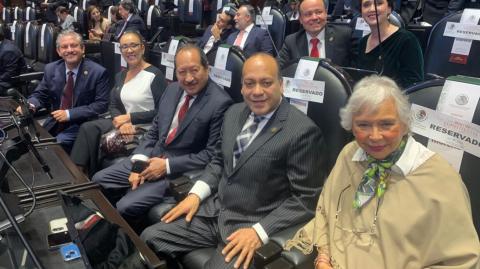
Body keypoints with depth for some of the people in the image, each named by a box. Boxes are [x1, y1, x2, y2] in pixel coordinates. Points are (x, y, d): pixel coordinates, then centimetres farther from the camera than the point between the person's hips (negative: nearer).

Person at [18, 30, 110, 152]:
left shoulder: (98, 72, -10)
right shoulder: (51, 69, 5)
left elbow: (101, 105, -13)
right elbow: (39, 94, 12)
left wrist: (69, 114, -20)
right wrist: (30, 105, -13)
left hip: (81, 126, -5)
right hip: (54, 123, 5)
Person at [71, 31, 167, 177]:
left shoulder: (155, 75, -10)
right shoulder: (120, 76, 12)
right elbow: (113, 106, 9)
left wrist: (129, 117, -14)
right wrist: (122, 122, -14)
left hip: (144, 128, -6)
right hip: (125, 122, 6)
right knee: (88, 128, -16)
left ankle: (90, 176, -3)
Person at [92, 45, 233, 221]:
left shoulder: (220, 103, -17)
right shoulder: (172, 89, 5)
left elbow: (212, 154, -16)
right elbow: (154, 131, 10)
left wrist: (167, 165, -18)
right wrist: (139, 162, -6)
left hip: (179, 171, -7)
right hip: (151, 158, 7)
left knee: (126, 207, -18)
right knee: (99, 180, 4)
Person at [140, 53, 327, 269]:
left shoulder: (303, 131, -16)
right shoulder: (234, 113, 6)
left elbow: (306, 198, -15)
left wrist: (259, 231, -20)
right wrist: (196, 194, 1)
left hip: (252, 226, -6)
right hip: (214, 211, 6)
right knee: (150, 238, -1)